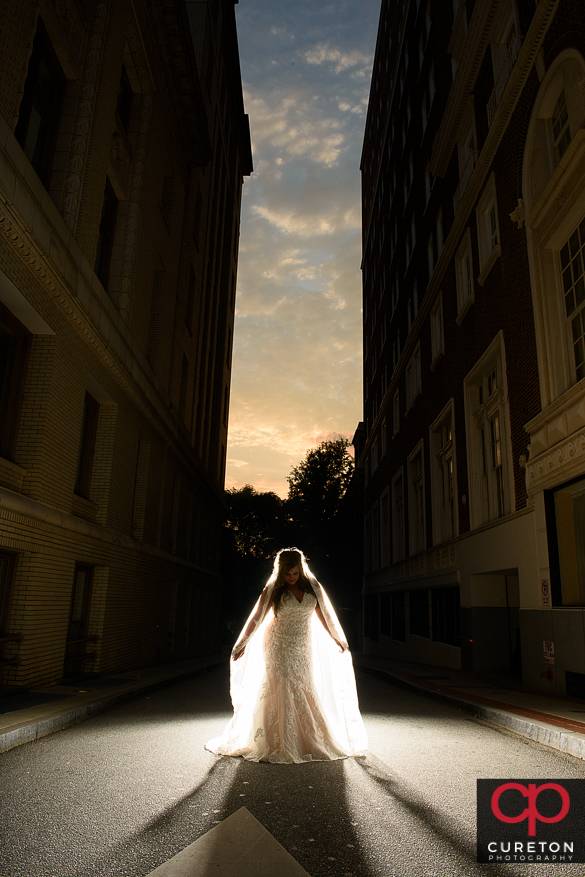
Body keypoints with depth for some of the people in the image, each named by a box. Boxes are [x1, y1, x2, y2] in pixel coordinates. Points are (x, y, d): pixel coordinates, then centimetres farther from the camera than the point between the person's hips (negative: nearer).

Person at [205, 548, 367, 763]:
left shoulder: (312, 587, 3)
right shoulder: (273, 590, -5)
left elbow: (324, 616, 13)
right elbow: (257, 617, -2)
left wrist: (337, 640, 18)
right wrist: (242, 644, -4)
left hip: (303, 649, 3)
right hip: (279, 647, -3)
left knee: (306, 693, 4)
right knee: (282, 693, -6)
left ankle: (311, 743, 17)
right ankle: (282, 746, 3)